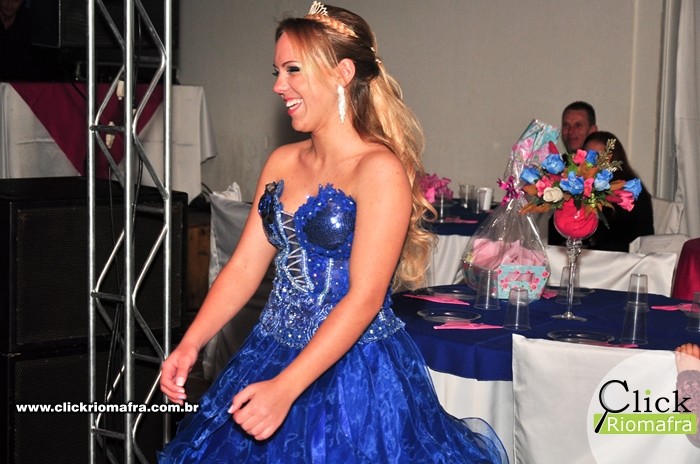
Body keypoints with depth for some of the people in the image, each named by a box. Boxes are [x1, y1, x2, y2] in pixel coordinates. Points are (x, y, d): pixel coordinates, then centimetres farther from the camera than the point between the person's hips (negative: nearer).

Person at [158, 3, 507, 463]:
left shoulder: (380, 170, -15)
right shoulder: (282, 163, 6)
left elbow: (364, 299, -20)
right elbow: (244, 267, 6)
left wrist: (284, 387, -26)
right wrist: (189, 345, -7)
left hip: (355, 372, -7)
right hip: (271, 356, 7)